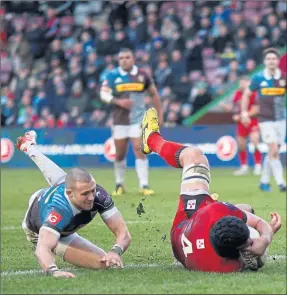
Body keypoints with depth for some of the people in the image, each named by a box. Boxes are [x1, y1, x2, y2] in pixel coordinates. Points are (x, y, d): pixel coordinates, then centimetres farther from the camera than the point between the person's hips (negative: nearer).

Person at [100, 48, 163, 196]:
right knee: (120, 154, 6)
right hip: (120, 120, 1)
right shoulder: (113, 75, 0)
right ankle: (119, 185, 22)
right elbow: (103, 94, -5)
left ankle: (144, 185, -9)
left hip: (138, 119, -1)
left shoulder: (142, 74, 3)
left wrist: (159, 113, 12)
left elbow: (154, 94, 13)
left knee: (139, 151, -11)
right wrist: (118, 101, -22)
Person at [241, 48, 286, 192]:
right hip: (266, 119, -3)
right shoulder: (258, 78, -3)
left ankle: (264, 181, 24)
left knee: (274, 152, 8)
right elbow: (247, 94, 9)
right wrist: (244, 112, 2)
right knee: (273, 150, -14)